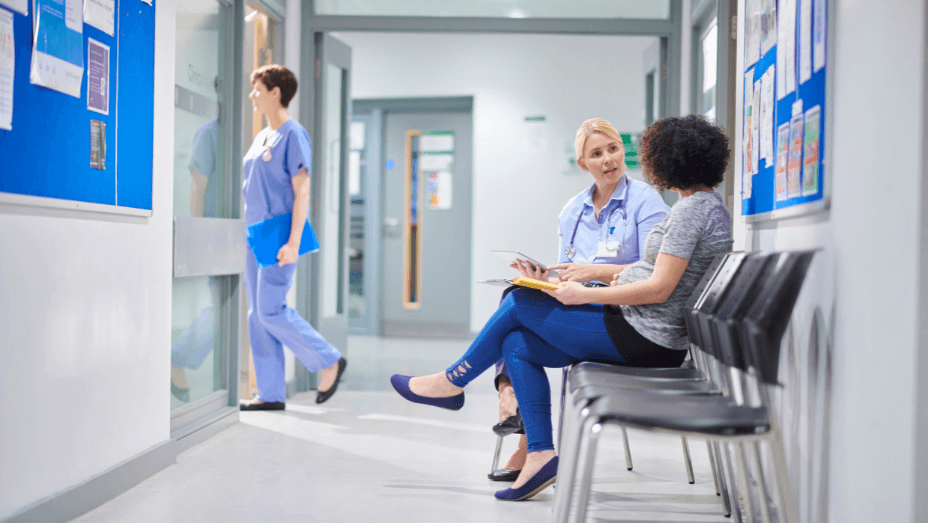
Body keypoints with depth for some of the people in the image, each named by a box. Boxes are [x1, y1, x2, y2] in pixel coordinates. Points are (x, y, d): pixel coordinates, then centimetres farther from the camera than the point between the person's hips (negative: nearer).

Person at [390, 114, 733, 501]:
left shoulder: (691, 209, -17)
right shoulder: (710, 205, 15)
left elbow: (659, 290, -22)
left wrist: (585, 295, -14)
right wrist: (633, 273, 13)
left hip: (642, 338, -10)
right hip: (651, 337, 10)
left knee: (520, 302, 0)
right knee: (517, 345, 7)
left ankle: (452, 381, 18)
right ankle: (540, 455, 5)